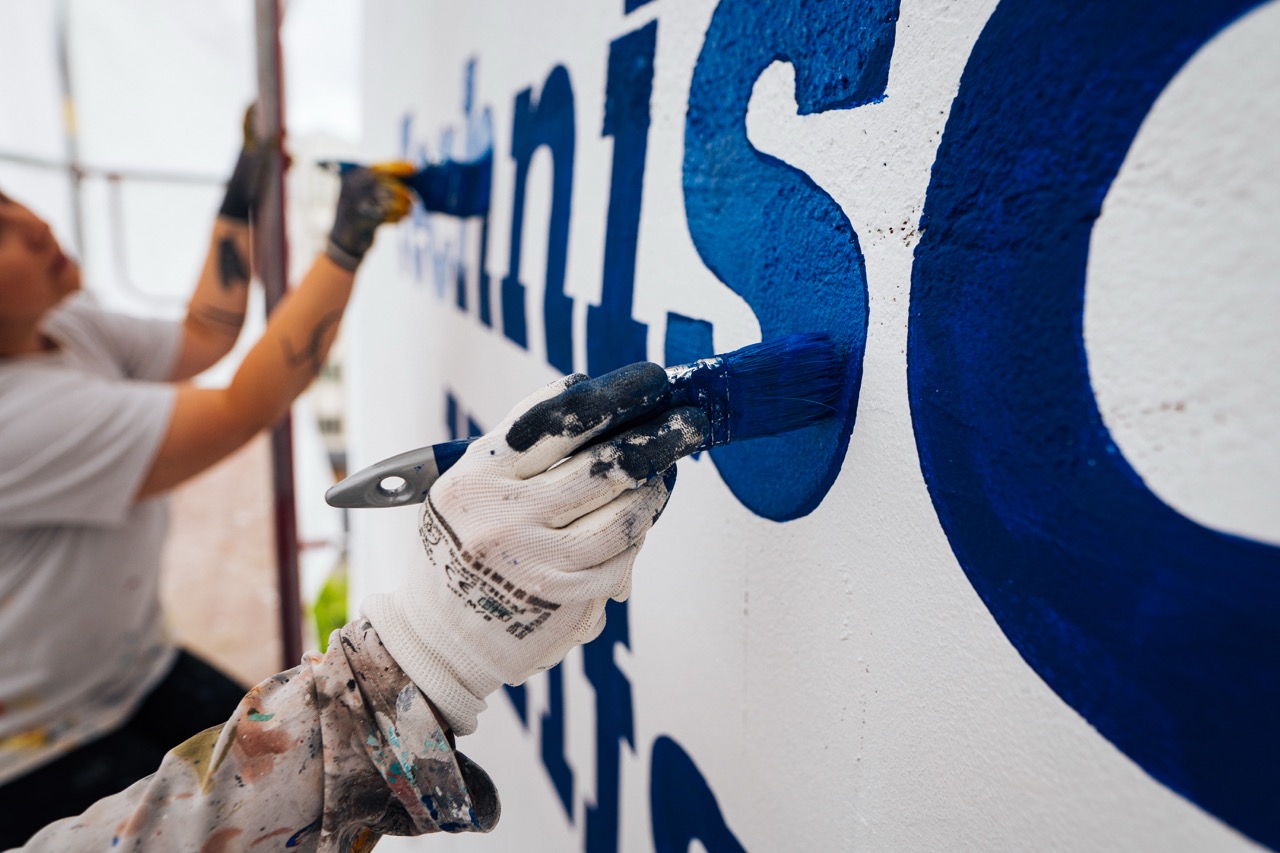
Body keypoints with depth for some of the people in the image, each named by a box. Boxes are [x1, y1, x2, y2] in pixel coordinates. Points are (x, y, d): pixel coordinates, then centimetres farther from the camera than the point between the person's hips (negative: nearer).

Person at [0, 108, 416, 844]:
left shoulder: (63, 323, -3)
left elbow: (200, 342, 9)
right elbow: (244, 411, -33)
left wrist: (237, 213, 5)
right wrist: (348, 245, -31)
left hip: (139, 673, 8)